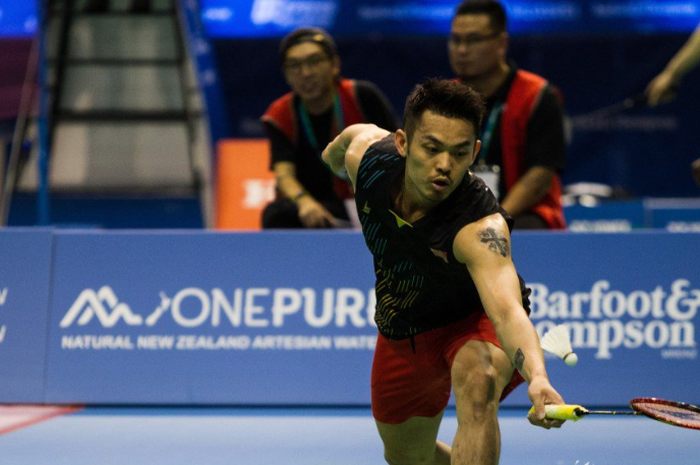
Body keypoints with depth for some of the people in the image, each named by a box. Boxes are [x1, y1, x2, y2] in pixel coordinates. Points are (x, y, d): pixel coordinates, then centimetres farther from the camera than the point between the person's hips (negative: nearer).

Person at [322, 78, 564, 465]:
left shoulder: (481, 227, -40)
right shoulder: (366, 156, -25)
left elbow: (507, 310, -55)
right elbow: (354, 134, 1)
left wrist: (537, 377, -74)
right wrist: (336, 149, 25)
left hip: (474, 319, -5)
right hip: (401, 329, 6)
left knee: (477, 383, -41)